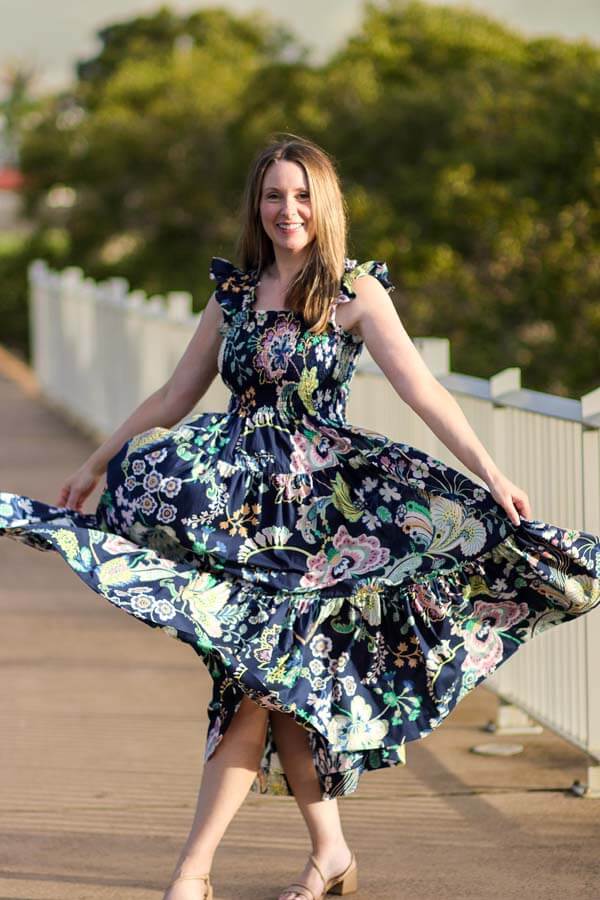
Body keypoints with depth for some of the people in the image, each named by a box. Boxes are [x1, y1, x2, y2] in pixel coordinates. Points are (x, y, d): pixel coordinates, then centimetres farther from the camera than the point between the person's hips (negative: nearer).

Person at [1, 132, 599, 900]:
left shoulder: (353, 292, -4)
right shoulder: (234, 292, 10)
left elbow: (421, 390, -13)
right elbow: (174, 398, 17)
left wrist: (490, 475, -22)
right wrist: (96, 467, 19)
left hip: (312, 505, -5)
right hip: (239, 498, 5)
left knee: (260, 677, -8)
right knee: (275, 679, 5)